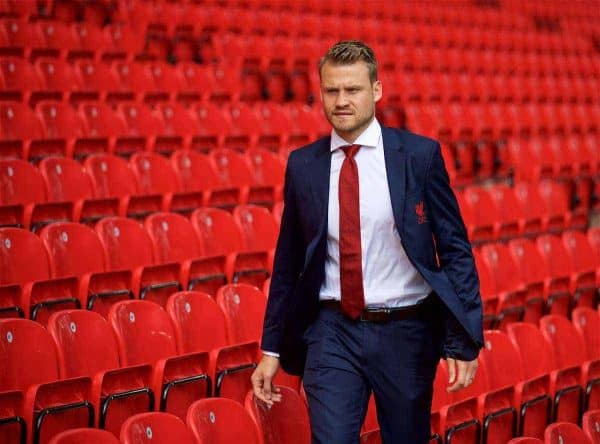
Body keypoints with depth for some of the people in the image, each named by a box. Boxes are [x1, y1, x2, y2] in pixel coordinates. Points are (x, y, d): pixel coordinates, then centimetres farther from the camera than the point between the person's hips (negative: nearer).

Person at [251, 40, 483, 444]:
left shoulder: (421, 155, -3)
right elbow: (288, 262, 10)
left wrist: (464, 342, -8)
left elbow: (455, 250, -2)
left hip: (406, 333, -1)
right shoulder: (303, 165, 3)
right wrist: (272, 349, 9)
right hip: (333, 332, 1)